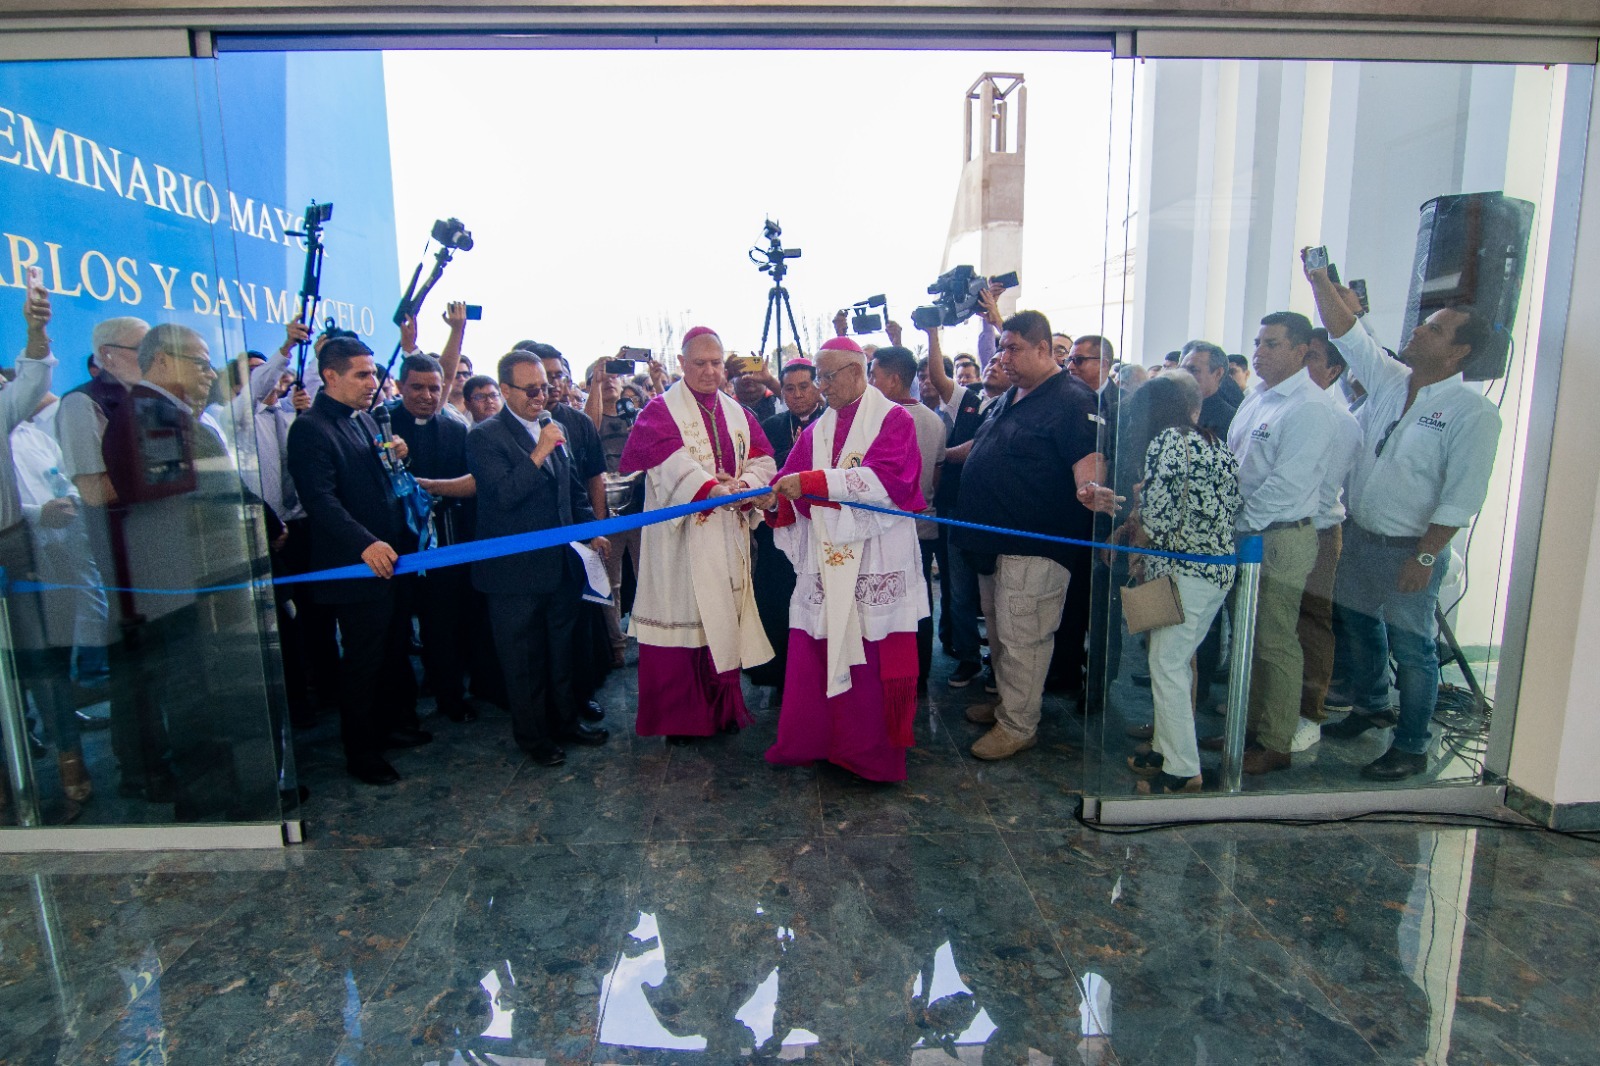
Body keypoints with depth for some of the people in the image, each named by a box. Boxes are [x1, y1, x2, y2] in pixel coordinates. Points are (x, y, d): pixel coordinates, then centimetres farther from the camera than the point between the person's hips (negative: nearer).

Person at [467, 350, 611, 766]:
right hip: (515, 570, -6)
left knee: (563, 649, 18)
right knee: (524, 658, 9)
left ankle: (566, 719, 34)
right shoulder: (485, 436, -10)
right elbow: (503, 494, -22)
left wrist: (591, 530, 9)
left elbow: (576, 486, 17)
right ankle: (533, 734, 25)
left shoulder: (555, 429, 8)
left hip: (561, 563, 6)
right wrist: (539, 452, -25)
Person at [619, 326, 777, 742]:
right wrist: (712, 489, -32)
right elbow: (671, 462, -18)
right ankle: (677, 716, 12)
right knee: (681, 617, 0)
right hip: (681, 535, -4)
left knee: (725, 616, 10)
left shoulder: (737, 413, 16)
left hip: (729, 536, 5)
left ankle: (724, 706, 23)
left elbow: (762, 459, 5)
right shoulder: (661, 410, 0)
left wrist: (745, 484, -17)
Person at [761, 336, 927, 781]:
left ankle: (874, 750, 15)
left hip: (876, 563, -5)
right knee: (812, 653, 5)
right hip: (825, 559, 5)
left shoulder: (893, 419, 0)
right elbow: (793, 484, 9)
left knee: (872, 657, 0)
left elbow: (886, 477, -17)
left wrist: (812, 481, -21)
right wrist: (774, 498, -15)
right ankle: (809, 741, 20)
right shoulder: (817, 431, 17)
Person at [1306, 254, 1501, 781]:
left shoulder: (1474, 412, -13)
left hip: (1410, 549, -6)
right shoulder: (1388, 380, 5)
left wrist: (1424, 557, -20)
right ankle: (1371, 707, 40)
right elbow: (1347, 334, 7)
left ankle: (1411, 748, 17)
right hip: (1357, 536, 6)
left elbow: (1463, 496, -16)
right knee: (1356, 627, 19)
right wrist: (1321, 283, -4)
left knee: (1411, 648, 3)